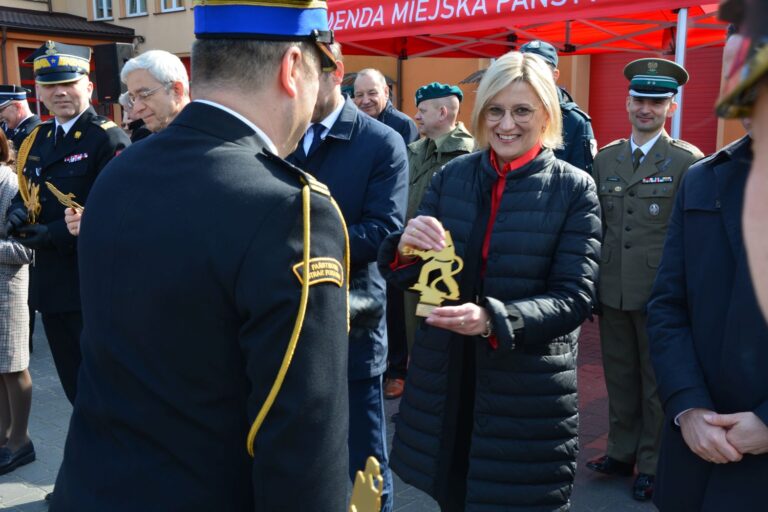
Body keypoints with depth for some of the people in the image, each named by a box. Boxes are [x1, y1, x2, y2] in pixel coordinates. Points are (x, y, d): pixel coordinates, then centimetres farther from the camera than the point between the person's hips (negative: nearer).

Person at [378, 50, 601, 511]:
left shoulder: (574, 189, -6)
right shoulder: (452, 176, 2)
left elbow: (576, 296, -11)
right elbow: (406, 279, 2)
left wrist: (494, 320, -28)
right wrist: (406, 247, -22)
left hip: (529, 391, -2)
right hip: (443, 382, 3)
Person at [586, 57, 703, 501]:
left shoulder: (688, 162, -6)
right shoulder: (605, 159, 9)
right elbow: (596, 225, 10)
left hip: (660, 294, -4)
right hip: (613, 290, 4)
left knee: (658, 382, 9)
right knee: (620, 377, 15)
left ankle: (652, 464, 25)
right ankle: (622, 452, 31)